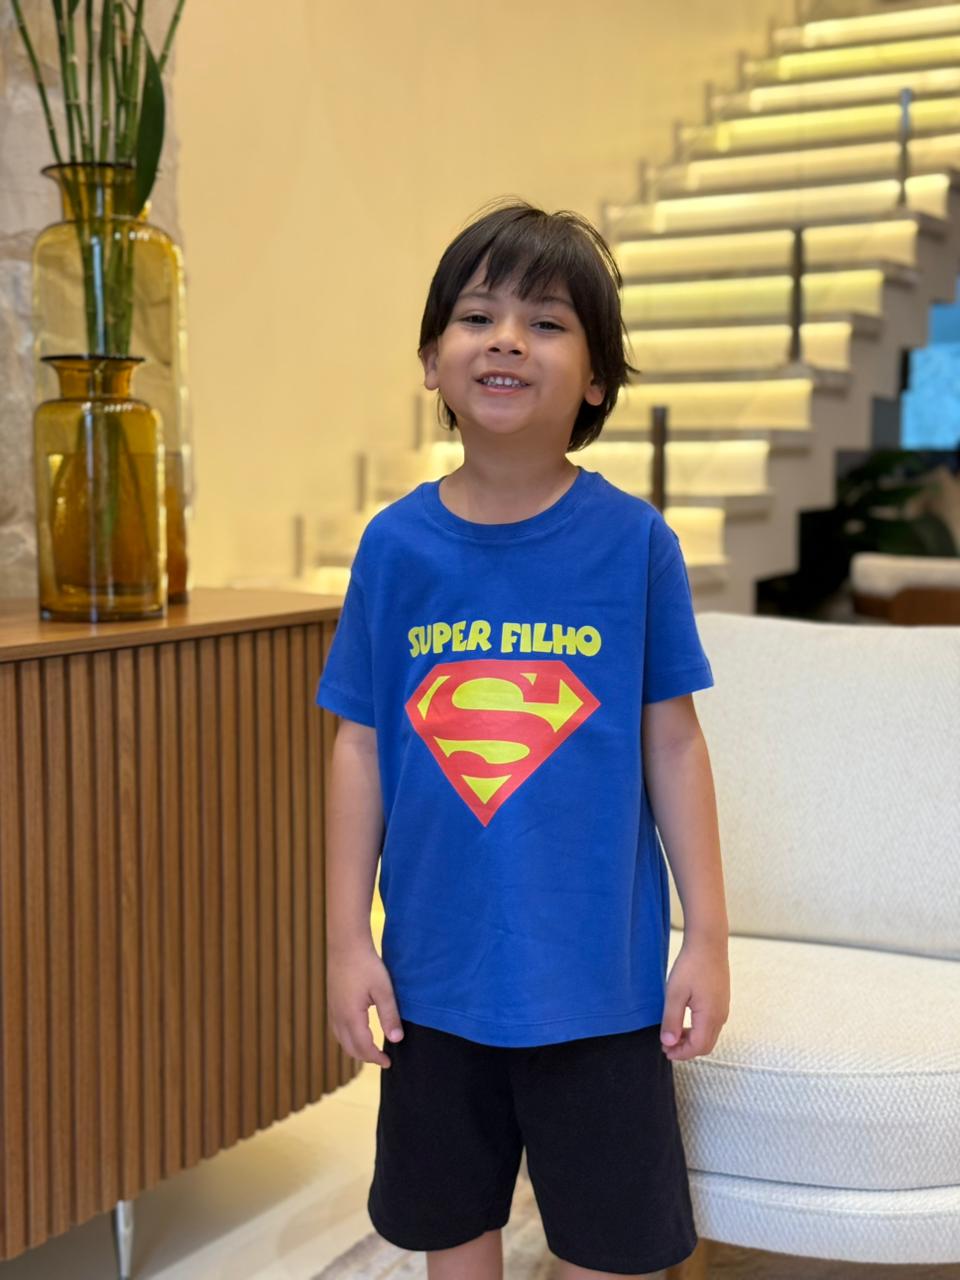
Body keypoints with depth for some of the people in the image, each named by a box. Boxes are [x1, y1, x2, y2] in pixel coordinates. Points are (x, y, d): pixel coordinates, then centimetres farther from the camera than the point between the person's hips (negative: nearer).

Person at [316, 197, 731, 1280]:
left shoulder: (633, 540, -8)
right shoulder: (395, 545, -4)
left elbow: (672, 742, -3)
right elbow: (359, 748, 1)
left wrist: (707, 935, -2)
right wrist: (346, 941, 1)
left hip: (599, 975, -2)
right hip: (436, 969, 2)